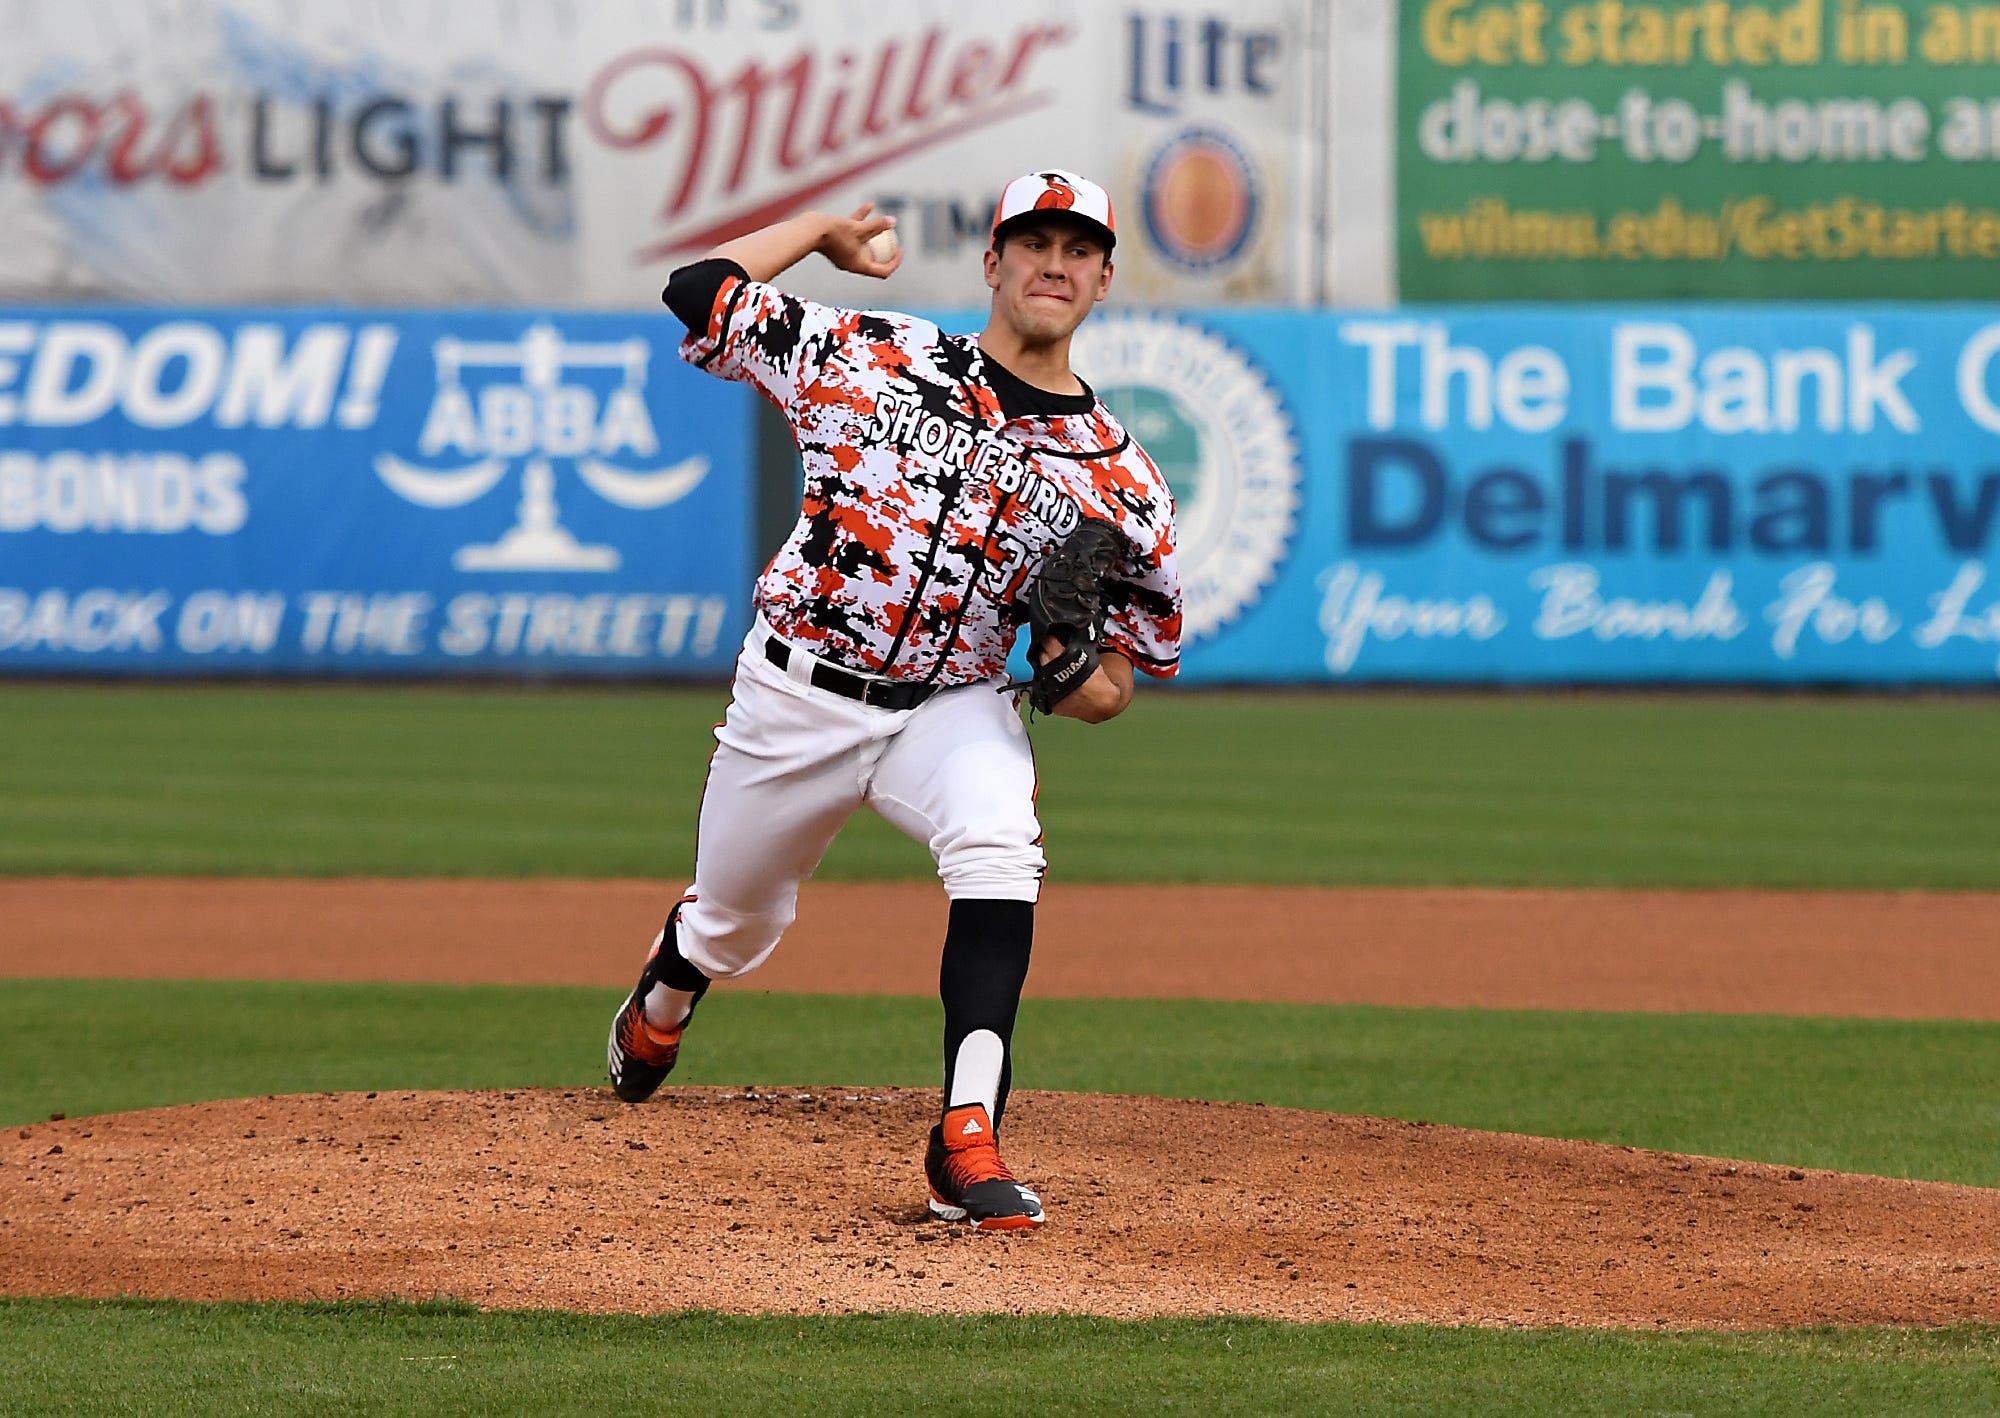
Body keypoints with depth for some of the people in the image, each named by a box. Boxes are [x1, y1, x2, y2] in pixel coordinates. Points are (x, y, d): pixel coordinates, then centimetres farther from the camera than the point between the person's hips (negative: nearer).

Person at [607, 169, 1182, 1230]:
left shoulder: (1120, 483, -2)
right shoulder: (874, 359, -4)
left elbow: (1113, 687, 4)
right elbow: (698, 289, -2)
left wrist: (1071, 672, -20)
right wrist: (822, 228, 11)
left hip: (954, 706, 0)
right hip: (793, 700, 1)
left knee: (997, 846, -33)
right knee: (731, 925, 16)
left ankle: (967, 1143, -38)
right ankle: (659, 1009, 57)